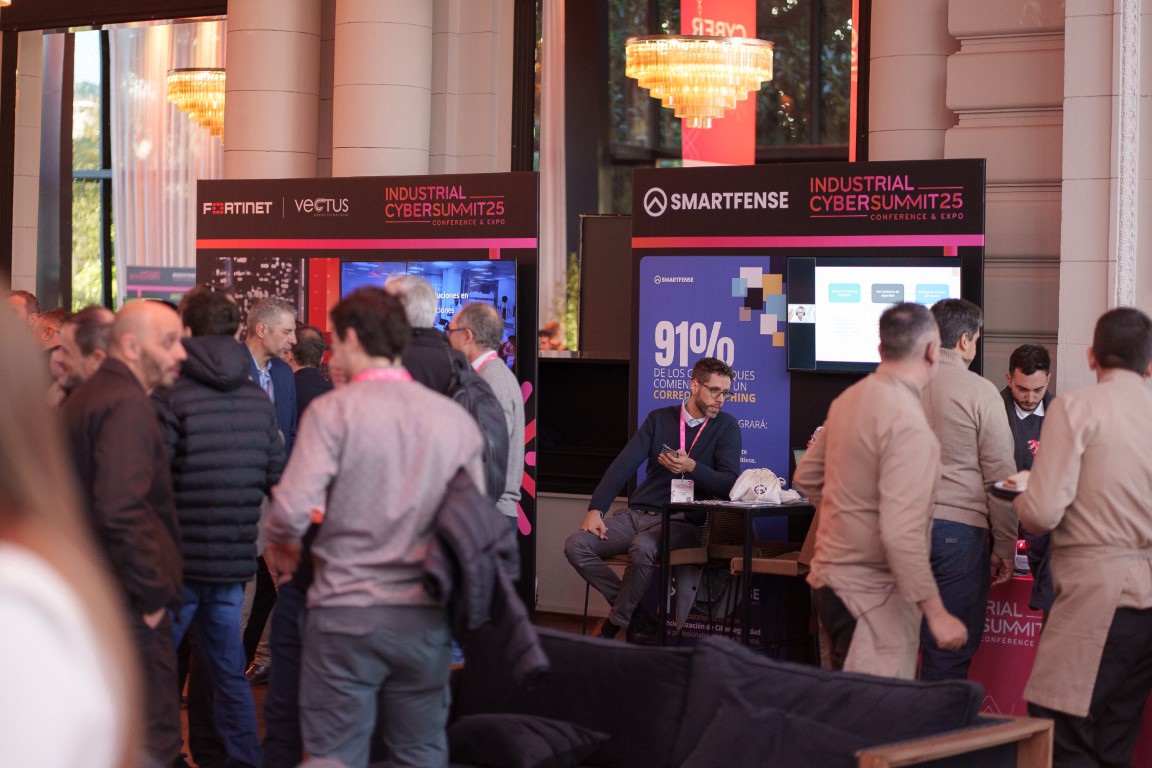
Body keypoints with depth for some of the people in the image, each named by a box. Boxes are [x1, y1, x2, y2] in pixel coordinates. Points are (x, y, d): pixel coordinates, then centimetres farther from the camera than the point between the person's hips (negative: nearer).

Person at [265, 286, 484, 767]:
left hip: (347, 615, -3)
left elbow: (293, 508, -16)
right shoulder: (455, 418, 3)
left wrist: (279, 540, 6)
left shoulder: (332, 410, -8)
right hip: (426, 618, 4)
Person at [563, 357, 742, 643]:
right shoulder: (659, 419, 12)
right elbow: (623, 466, 4)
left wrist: (691, 467, -22)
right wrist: (596, 510, -8)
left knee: (642, 548, -37)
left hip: (681, 522, -4)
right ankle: (637, 617, -10)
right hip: (636, 514, 4)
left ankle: (614, 625, -15)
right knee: (576, 545, -17)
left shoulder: (726, 427, 4)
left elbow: (729, 484, -6)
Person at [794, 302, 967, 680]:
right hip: (871, 592, -9)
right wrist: (936, 614, -23)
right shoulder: (907, 421, -21)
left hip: (828, 576, 9)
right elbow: (901, 533, -27)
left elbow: (806, 479, 19)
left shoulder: (848, 399, 6)